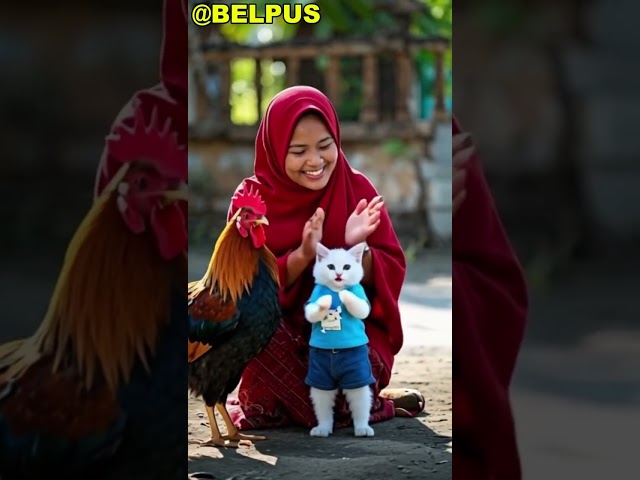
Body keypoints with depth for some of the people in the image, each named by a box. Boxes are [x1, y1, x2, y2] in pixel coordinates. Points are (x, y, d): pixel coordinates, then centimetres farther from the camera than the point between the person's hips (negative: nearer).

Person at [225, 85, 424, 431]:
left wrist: (358, 249, -25)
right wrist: (302, 256, -26)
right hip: (281, 334, 1)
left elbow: (392, 275, -4)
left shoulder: (358, 190, -2)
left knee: (345, 392, -30)